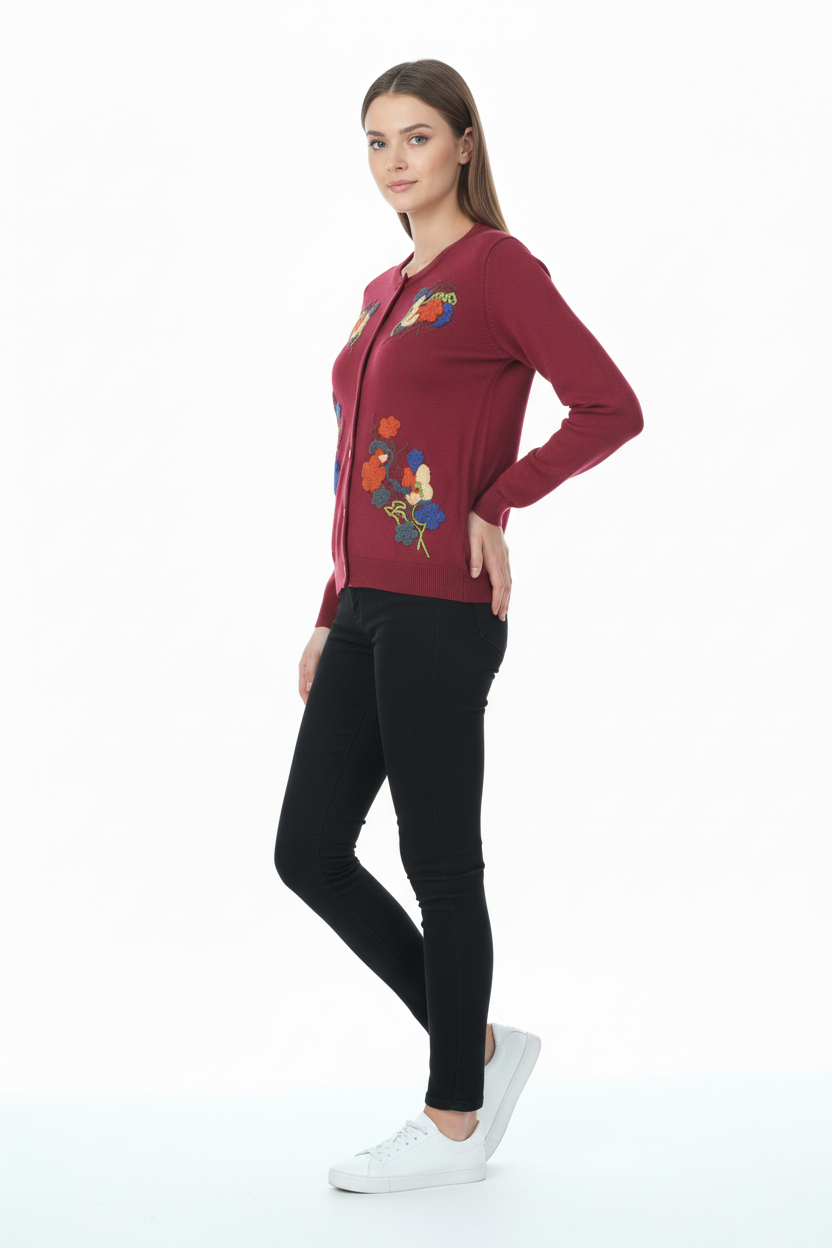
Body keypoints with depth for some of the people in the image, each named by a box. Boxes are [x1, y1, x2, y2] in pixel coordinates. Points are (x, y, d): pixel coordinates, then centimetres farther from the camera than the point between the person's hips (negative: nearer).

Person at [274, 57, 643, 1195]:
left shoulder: (498, 266, -6)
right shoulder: (385, 292, 18)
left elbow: (612, 408, -15)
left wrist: (494, 505, -12)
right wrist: (332, 618, 18)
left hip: (441, 610, -9)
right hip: (368, 609, 9)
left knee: (440, 863, 1)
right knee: (310, 853, 9)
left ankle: (456, 1122, 17)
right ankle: (480, 1045, 25)